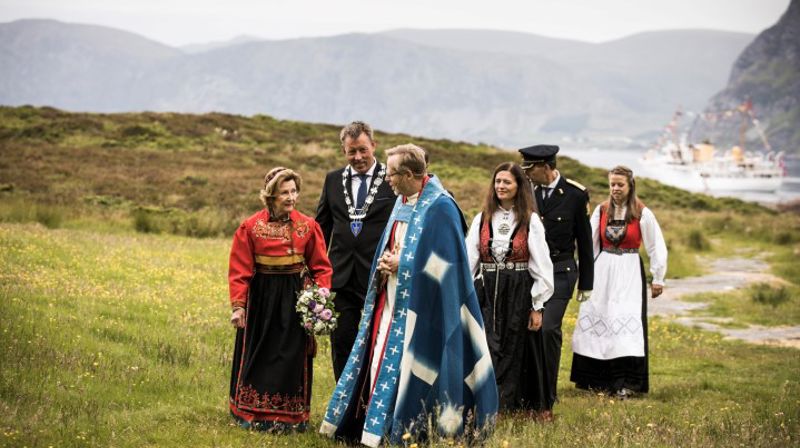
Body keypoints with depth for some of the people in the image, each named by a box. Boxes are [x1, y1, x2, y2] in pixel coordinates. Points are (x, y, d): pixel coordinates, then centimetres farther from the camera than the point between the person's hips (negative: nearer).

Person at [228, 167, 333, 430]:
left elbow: (321, 268, 2)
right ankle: (252, 415, 23)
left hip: (296, 300, 1)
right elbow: (240, 271, -4)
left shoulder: (308, 226, -1)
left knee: (292, 358, 6)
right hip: (261, 300, -1)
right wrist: (238, 307, -10)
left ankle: (289, 417, 18)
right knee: (258, 357, 9)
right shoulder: (250, 227, -5)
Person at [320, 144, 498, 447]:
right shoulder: (403, 202, 11)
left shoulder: (439, 206, -14)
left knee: (404, 363, -6)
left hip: (417, 304, -8)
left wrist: (399, 265, -15)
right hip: (393, 299, 8)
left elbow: (441, 259, -17)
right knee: (382, 362, 9)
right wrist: (385, 263, -2)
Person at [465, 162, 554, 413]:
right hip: (486, 293, 2)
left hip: (519, 295, -2)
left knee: (514, 352, 3)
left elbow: (541, 264, -2)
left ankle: (508, 405, 10)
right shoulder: (482, 219, 8)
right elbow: (469, 260, 7)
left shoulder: (530, 221, 0)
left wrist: (537, 306, -5)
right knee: (486, 350, -4)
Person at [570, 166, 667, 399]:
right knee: (596, 320, 5)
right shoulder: (601, 211, 5)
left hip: (629, 273, -4)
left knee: (627, 323, -11)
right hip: (602, 271, 4)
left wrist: (658, 279, 1)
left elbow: (656, 247, 0)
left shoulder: (643, 214, -5)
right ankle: (596, 379, 16)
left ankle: (626, 383, -9)